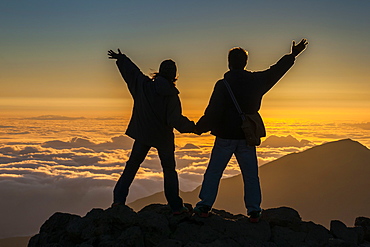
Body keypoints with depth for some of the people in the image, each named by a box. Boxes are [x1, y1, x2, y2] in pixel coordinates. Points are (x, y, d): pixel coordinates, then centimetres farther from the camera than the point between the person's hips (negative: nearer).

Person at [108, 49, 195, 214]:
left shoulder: (145, 85, -7)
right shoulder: (172, 95, -12)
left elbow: (131, 70, 7)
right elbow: (176, 120, -17)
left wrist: (120, 58, 24)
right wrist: (192, 126, -2)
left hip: (143, 135, 1)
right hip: (164, 138, -1)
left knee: (132, 165, 13)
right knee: (169, 170, 11)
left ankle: (119, 199, 7)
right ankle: (176, 206, 9)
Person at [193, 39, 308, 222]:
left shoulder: (223, 85, -11)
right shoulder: (256, 81, 1)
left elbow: (213, 112, -13)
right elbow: (275, 71, 16)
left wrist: (200, 128, 2)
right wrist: (293, 56, 30)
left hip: (225, 137, -3)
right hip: (247, 137, 3)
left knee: (213, 172, 7)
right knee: (250, 174, 10)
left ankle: (204, 206, 5)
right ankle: (254, 211, 9)